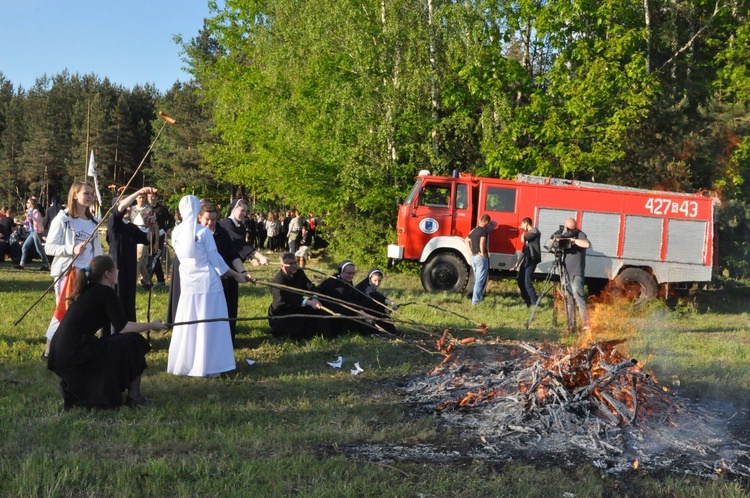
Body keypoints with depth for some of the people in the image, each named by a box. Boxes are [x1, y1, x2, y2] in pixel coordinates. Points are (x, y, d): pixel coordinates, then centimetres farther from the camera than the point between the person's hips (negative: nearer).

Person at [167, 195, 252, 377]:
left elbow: (181, 257, 10)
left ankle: (182, 364, 20)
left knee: (187, 325, 13)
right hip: (207, 282, -5)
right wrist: (236, 275, 3)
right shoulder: (203, 231, -12)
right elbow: (215, 260, -8)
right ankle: (206, 366, 6)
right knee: (208, 326, 3)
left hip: (188, 283, 5)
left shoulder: (176, 233, 2)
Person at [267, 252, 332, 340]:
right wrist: (309, 302, -49)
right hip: (281, 315, -7)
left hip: (297, 309, 7)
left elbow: (309, 286, -13)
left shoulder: (299, 272, -1)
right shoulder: (277, 281, -25)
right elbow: (288, 298, -38)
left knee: (318, 310, -10)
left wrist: (314, 298, -37)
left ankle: (324, 337, -5)